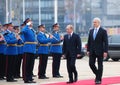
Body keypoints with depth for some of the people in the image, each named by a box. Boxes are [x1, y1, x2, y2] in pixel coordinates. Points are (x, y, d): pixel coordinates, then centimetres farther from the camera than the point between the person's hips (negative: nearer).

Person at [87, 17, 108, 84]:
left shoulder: (103, 31, -6)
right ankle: (97, 75, 22)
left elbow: (106, 42, -9)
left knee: (100, 65, 1)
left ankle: (99, 79, 8)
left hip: (100, 51, -5)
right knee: (91, 64, 0)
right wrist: (88, 50, 8)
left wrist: (105, 51, -14)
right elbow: (89, 41, 13)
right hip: (92, 51, 5)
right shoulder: (91, 31, 9)